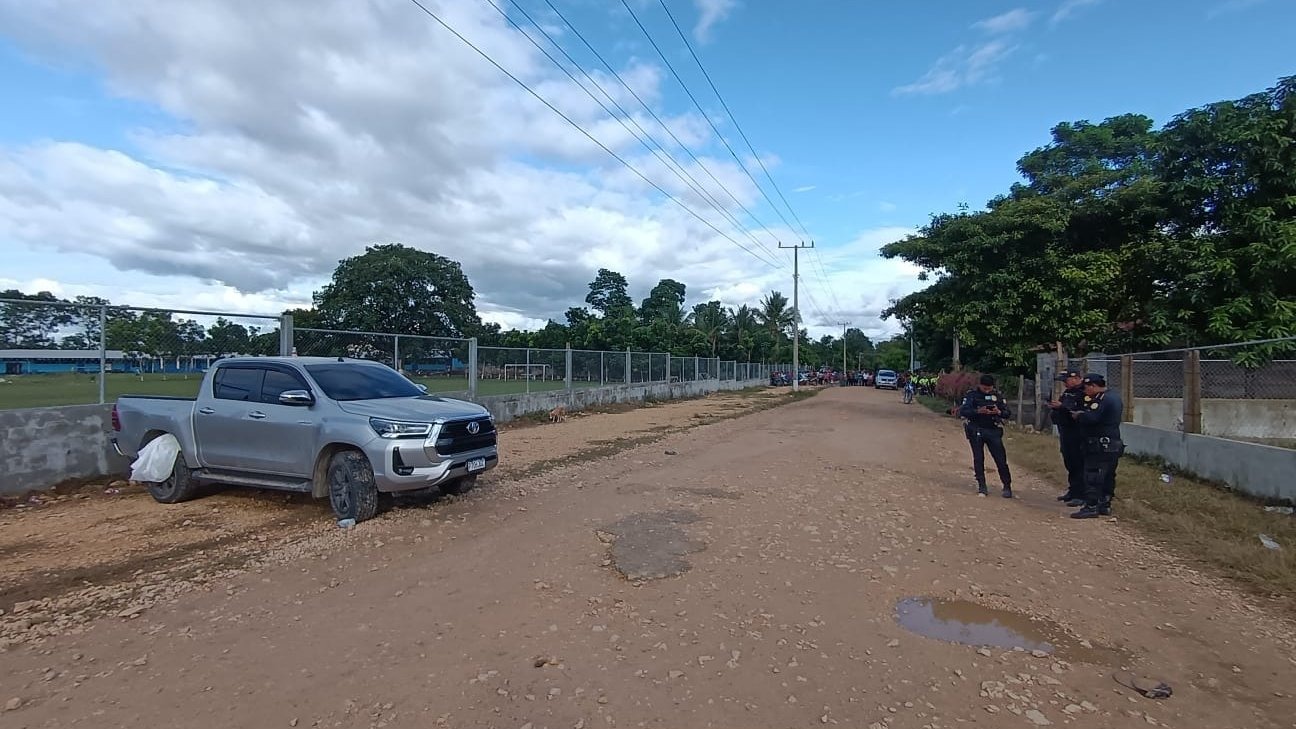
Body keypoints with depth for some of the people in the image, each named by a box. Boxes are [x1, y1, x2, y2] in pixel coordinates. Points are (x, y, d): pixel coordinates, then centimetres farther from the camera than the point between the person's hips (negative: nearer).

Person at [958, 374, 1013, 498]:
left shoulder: (998, 394, 4)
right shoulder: (972, 394, -3)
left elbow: (1008, 413, 5)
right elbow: (962, 412, -11)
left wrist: (999, 412, -17)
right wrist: (978, 411, -25)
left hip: (993, 430, 1)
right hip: (976, 431, -1)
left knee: (1001, 459, -1)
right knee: (978, 459, 4)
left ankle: (1007, 487, 10)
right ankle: (981, 486, 14)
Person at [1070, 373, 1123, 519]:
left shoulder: (1101, 399, -17)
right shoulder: (1115, 397, 16)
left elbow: (1091, 418, -28)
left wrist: (1078, 416, -9)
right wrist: (1083, 413, 8)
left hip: (1100, 447, -10)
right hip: (1114, 444, 10)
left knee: (1092, 477, -7)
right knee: (1108, 477, 15)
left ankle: (1091, 507, -6)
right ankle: (1105, 505, 23)